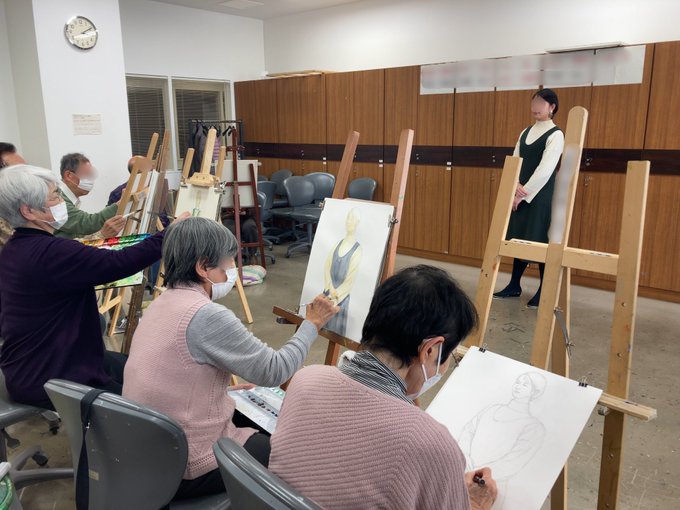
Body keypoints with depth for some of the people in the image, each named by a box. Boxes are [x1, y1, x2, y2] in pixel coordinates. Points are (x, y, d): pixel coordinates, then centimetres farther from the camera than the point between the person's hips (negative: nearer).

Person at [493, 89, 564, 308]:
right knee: (518, 238, 10)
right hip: (520, 193, 7)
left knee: (539, 241, -3)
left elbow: (545, 171, -15)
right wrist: (516, 186, -10)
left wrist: (524, 194, -15)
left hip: (540, 195, -7)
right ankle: (514, 286, 21)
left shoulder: (555, 135, -8)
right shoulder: (526, 132, 13)